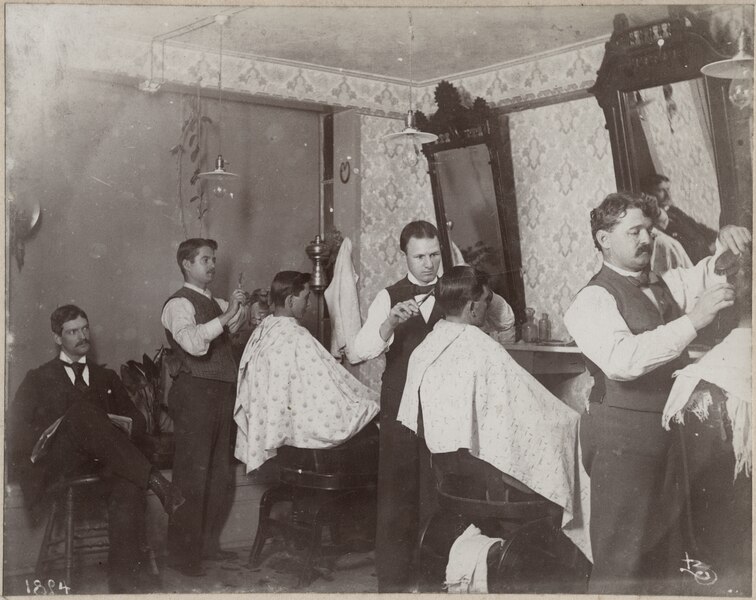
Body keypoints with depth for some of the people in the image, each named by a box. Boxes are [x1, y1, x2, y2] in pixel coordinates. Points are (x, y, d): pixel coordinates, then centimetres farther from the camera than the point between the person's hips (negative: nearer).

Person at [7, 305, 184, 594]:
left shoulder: (106, 377, 27)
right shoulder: (38, 379, 20)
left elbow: (138, 422, 19)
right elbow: (15, 427, 7)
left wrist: (117, 430, -4)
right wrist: (45, 437, -13)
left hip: (102, 460, 2)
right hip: (58, 460, -2)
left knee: (128, 479, -35)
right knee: (83, 410, -34)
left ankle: (124, 570, -36)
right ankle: (153, 479, -41)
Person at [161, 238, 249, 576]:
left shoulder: (216, 304, 18)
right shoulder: (179, 304, -8)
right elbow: (193, 342, -25)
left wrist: (240, 309, 0)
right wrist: (225, 317, -26)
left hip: (222, 392, 9)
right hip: (195, 392, -9)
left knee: (219, 473, 14)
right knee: (193, 475, -5)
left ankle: (208, 543, 26)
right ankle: (183, 554, 4)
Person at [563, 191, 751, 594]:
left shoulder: (664, 285, 10)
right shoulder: (594, 299, -14)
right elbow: (622, 360, -30)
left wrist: (730, 242, -9)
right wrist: (692, 321, -32)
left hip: (669, 432, 8)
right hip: (622, 438, -8)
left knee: (666, 553, 19)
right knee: (621, 562, 0)